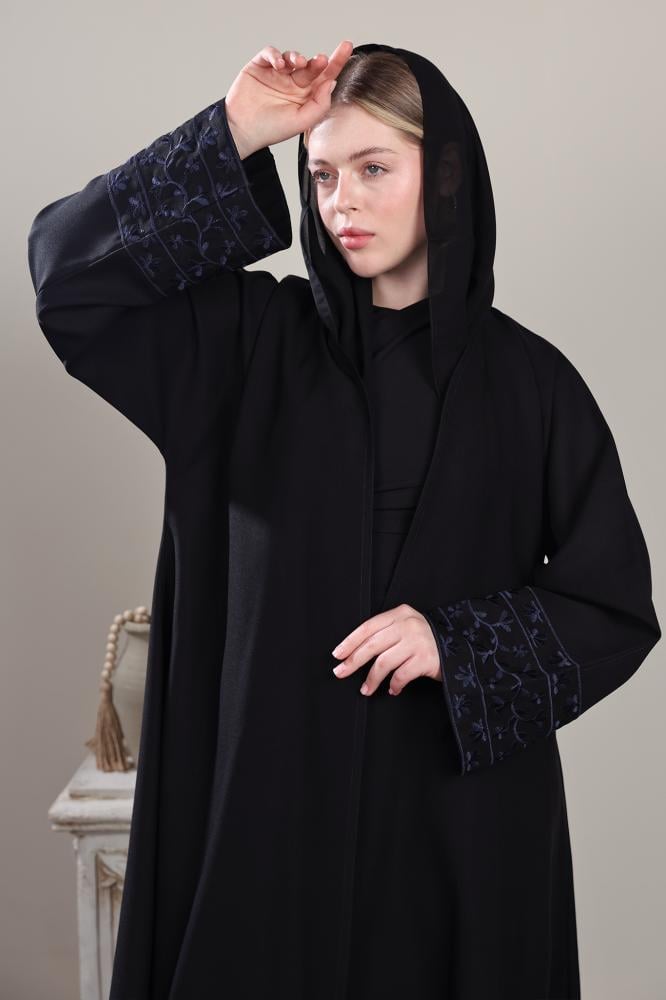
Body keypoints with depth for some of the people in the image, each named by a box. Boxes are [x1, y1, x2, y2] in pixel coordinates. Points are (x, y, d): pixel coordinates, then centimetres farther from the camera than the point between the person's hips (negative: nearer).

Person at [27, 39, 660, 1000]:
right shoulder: (255, 340, 1)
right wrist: (236, 137, -14)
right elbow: (68, 272, -10)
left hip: (464, 802, 0)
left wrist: (460, 642, -16)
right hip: (280, 787, 1)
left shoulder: (529, 380, -2)